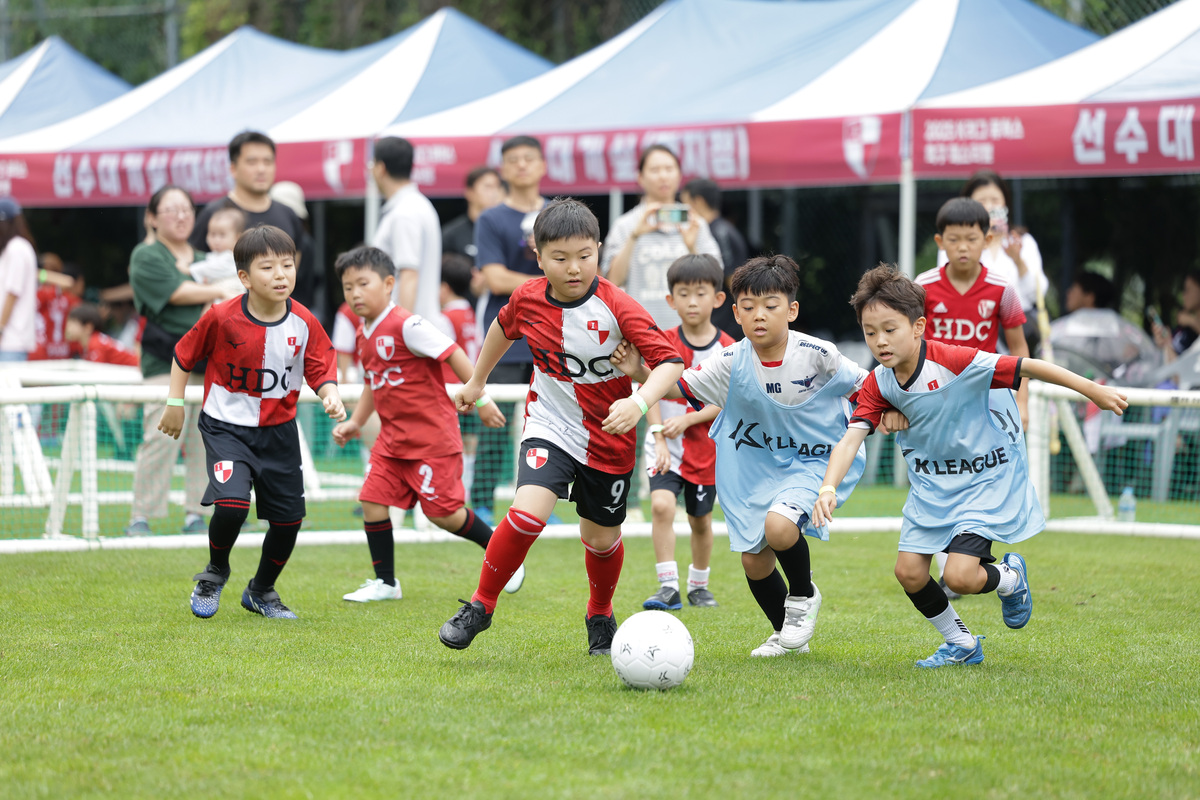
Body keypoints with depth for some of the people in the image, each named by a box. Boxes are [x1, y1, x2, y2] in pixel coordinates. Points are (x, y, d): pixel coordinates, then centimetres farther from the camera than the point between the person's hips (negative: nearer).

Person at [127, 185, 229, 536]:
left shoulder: (203, 260, 22)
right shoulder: (146, 257, 3)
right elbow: (178, 293, -10)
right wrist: (223, 291, -2)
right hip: (166, 362, -6)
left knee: (204, 441, 2)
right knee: (161, 438, -13)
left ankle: (195, 516, 8)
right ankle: (140, 517, -8)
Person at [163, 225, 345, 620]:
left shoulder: (304, 324, -8)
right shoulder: (222, 318, -15)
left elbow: (320, 370, -3)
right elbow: (184, 355, 0)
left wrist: (330, 396, -24)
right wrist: (174, 404, 2)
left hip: (279, 431, 4)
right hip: (227, 427, -4)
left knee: (288, 519, 6)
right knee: (231, 505, -25)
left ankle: (261, 591, 33)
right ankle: (215, 572, 7)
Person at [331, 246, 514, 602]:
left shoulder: (406, 325, -18)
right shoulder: (364, 335, 10)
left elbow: (453, 354, -18)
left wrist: (480, 400, -18)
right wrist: (355, 421, 14)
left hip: (432, 436, -8)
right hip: (393, 437, 8)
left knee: (442, 511, -4)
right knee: (372, 500, -2)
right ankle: (385, 583, 9)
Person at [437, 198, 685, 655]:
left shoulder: (616, 308, -20)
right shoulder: (527, 299, -9)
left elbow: (670, 360, -24)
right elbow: (504, 328, 15)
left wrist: (639, 403, -42)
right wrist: (477, 381, 27)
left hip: (609, 441, 0)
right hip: (550, 428, 1)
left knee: (601, 537, 14)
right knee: (528, 514, -23)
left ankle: (600, 617, 43)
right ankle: (480, 607, -6)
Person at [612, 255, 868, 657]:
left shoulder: (818, 356, -19)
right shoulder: (732, 362, -12)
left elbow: (865, 386, -6)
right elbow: (682, 387, -6)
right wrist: (641, 372, -21)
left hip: (812, 462, -4)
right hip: (754, 466, 4)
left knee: (779, 526, -30)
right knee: (753, 559, 5)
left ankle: (803, 595, 2)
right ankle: (787, 634, 32)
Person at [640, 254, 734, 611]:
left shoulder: (727, 350, -4)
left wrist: (687, 420, -21)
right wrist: (659, 439, -20)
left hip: (705, 447, 1)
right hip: (667, 445, -1)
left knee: (701, 520, 12)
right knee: (661, 504, -21)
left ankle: (698, 585, 32)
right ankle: (668, 587, -19)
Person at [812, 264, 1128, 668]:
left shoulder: (956, 362, -27)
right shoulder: (878, 385, -11)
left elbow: (1027, 366, -24)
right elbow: (851, 439, -19)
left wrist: (1092, 390, -21)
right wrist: (828, 488, -37)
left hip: (987, 478, -6)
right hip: (932, 481, 6)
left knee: (959, 576, -19)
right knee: (909, 571, -3)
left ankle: (1010, 577, 18)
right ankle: (961, 644, 22)